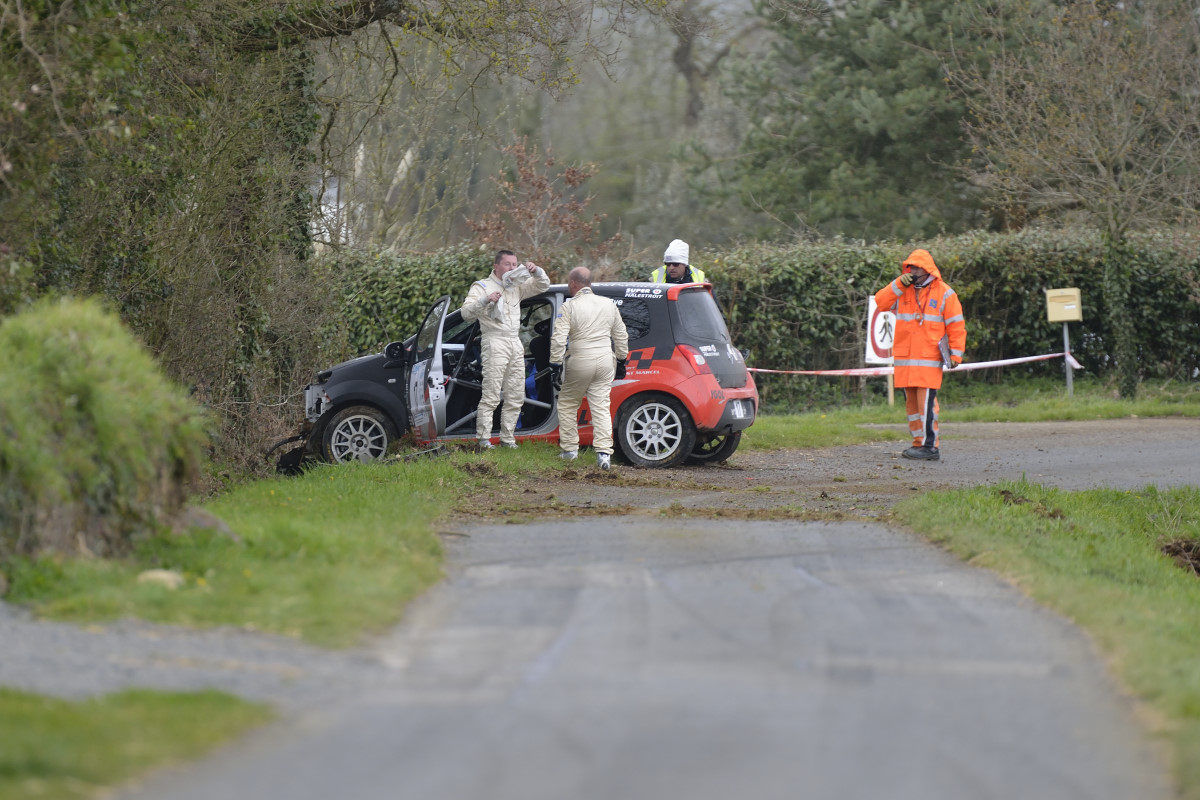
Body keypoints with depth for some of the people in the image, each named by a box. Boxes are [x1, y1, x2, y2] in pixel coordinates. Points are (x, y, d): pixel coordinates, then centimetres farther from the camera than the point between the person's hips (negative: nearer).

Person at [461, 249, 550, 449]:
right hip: (495, 343, -7)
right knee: (491, 395, -13)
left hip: (515, 344, 7)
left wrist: (536, 271, 0)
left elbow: (543, 285, 21)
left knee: (516, 397, 8)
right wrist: (486, 300, -25)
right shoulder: (482, 287, 2)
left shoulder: (517, 287, 19)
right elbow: (466, 313, -9)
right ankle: (484, 439, -13)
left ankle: (507, 438, 14)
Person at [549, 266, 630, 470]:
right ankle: (604, 452, -9)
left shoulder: (570, 306, -7)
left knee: (567, 404, 13)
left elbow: (558, 339, -13)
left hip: (581, 361, -4)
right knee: (601, 407, 3)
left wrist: (556, 363, -7)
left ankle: (570, 449, 14)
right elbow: (621, 335, 17)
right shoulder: (608, 304, 10)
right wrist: (621, 360, 25)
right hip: (606, 359, 4)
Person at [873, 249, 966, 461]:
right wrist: (899, 284, -7)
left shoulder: (944, 293, 2)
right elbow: (880, 302, 2)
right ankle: (918, 443, 13)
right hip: (904, 359, 5)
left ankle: (929, 446, -12)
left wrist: (956, 354, -5)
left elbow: (956, 326, 2)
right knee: (911, 402, 7)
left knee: (926, 402, -12)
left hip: (929, 360, -5)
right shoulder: (902, 291, 14)